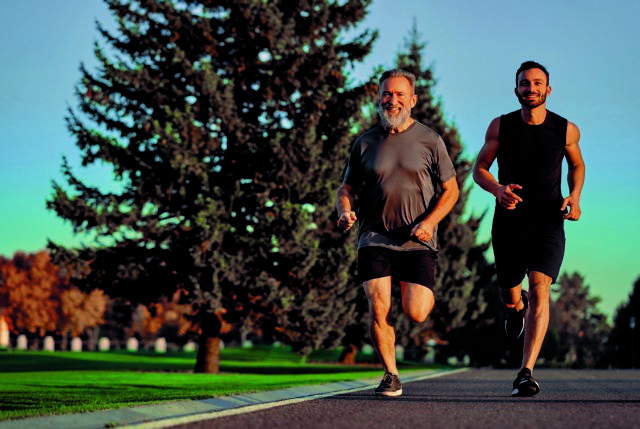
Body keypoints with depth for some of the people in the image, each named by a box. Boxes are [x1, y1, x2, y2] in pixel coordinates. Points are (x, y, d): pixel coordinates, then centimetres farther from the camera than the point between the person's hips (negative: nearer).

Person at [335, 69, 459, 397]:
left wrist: (429, 222, -11)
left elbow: (451, 190, 6)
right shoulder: (365, 143, 7)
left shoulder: (430, 141, 3)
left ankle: (424, 292, 27)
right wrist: (344, 212, -8)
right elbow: (346, 188, 15)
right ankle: (390, 375, 4)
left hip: (418, 242, -1)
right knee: (378, 308, -13)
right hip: (374, 239, 1)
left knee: (415, 313, -11)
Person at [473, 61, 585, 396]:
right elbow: (479, 169, 6)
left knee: (539, 288, -22)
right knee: (509, 298, 10)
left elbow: (576, 164, 19)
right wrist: (497, 189, -16)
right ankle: (517, 307, 52)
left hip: (548, 224, -1)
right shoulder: (501, 126, -1)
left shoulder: (566, 129, 0)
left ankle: (526, 373, -26)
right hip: (508, 224, 1)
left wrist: (575, 196, -1)